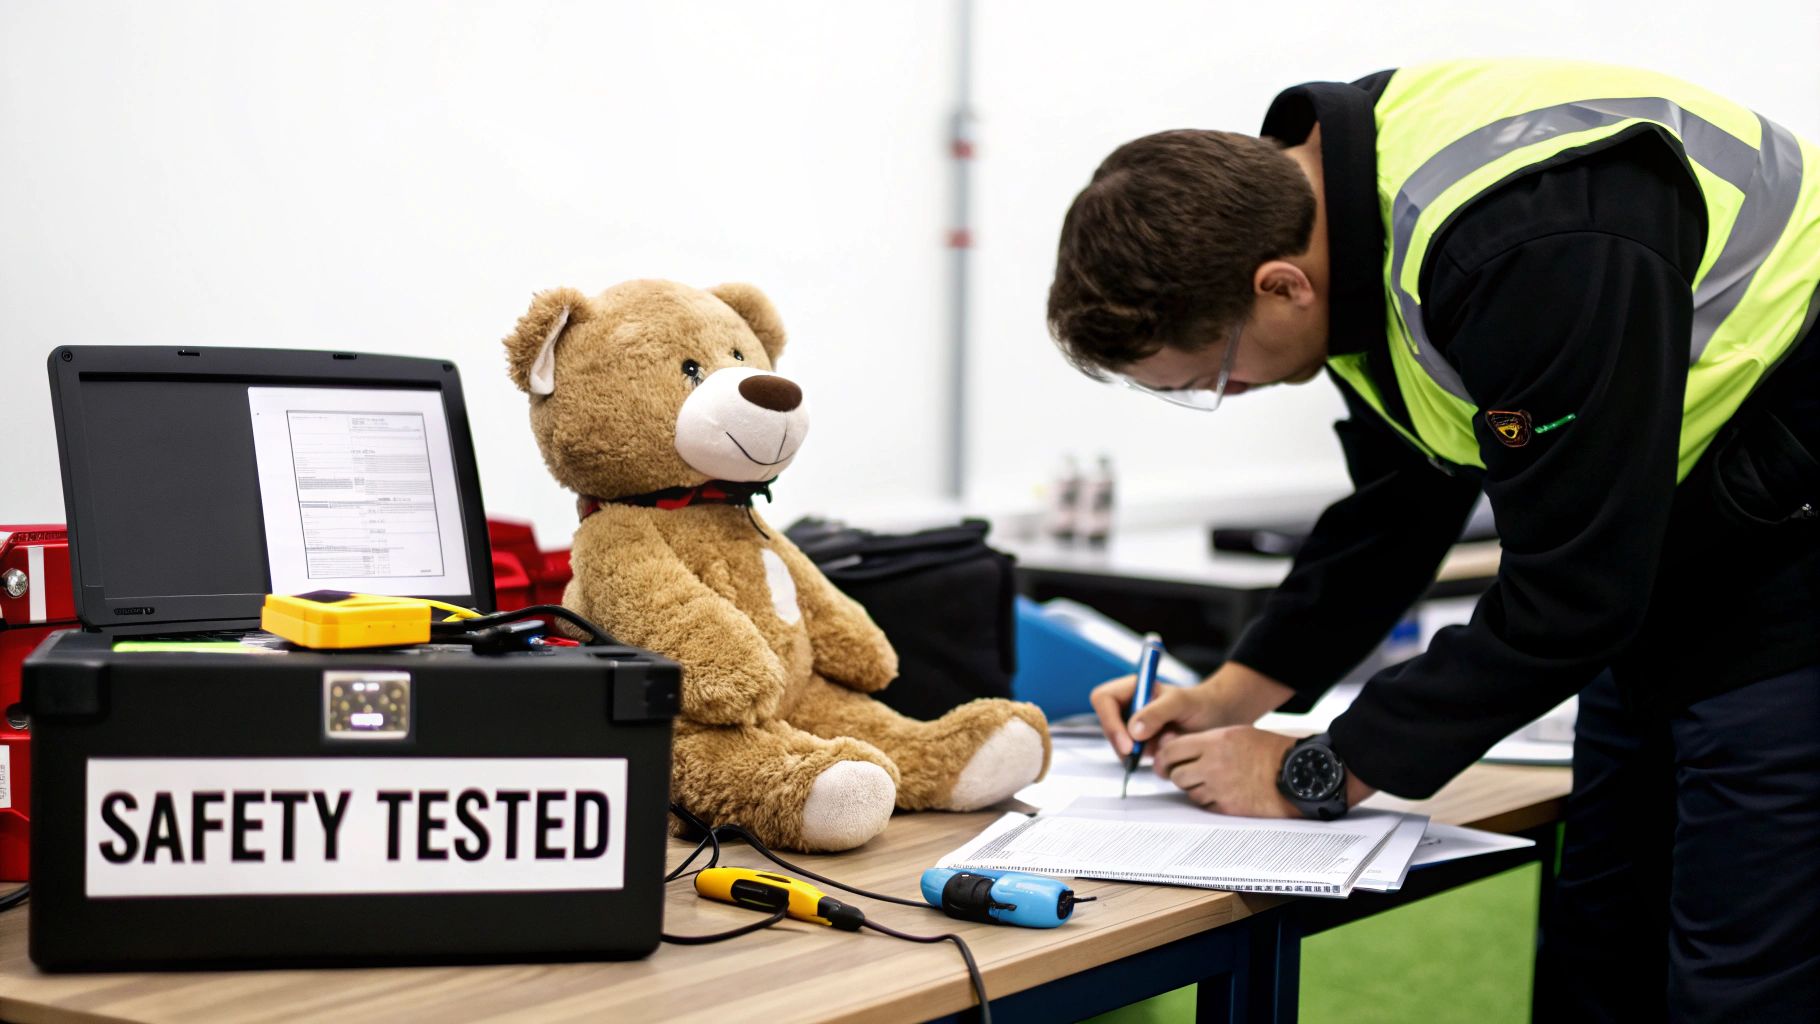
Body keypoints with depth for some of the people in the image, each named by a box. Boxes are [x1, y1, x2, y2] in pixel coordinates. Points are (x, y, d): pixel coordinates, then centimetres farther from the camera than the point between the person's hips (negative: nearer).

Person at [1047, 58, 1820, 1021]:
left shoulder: (1534, 251, -32)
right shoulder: (1331, 187, -2)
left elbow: (1569, 594, -25)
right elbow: (1400, 504, 12)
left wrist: (1318, 773, -14)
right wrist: (1233, 692, 6)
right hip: (1671, 563, 9)